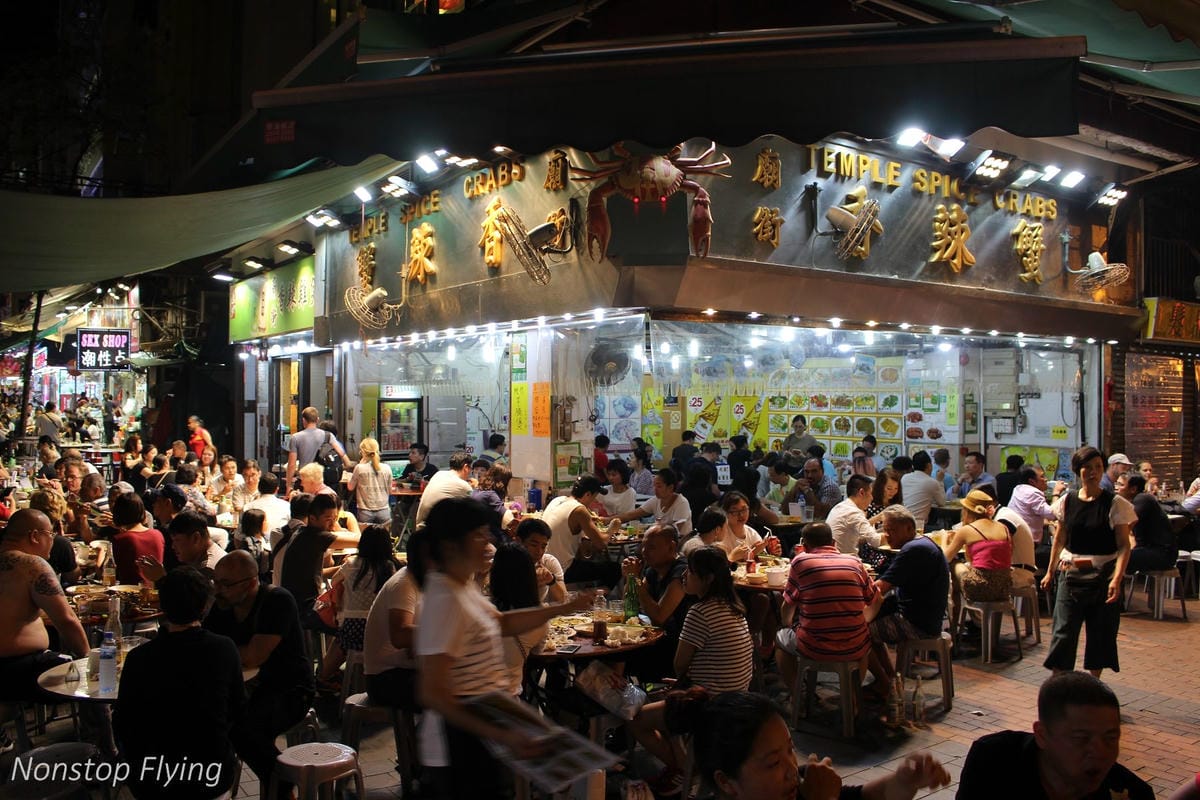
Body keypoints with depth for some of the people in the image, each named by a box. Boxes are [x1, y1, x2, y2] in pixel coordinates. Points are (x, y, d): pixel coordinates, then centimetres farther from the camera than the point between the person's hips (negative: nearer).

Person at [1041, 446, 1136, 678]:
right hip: (1071, 574, 1)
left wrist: (1117, 578, -20)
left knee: (1101, 632, 8)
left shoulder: (1115, 504, -6)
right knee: (1063, 631, -3)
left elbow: (1123, 546, -9)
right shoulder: (1067, 501, 2)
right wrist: (1050, 572, 13)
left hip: (1103, 575, -1)